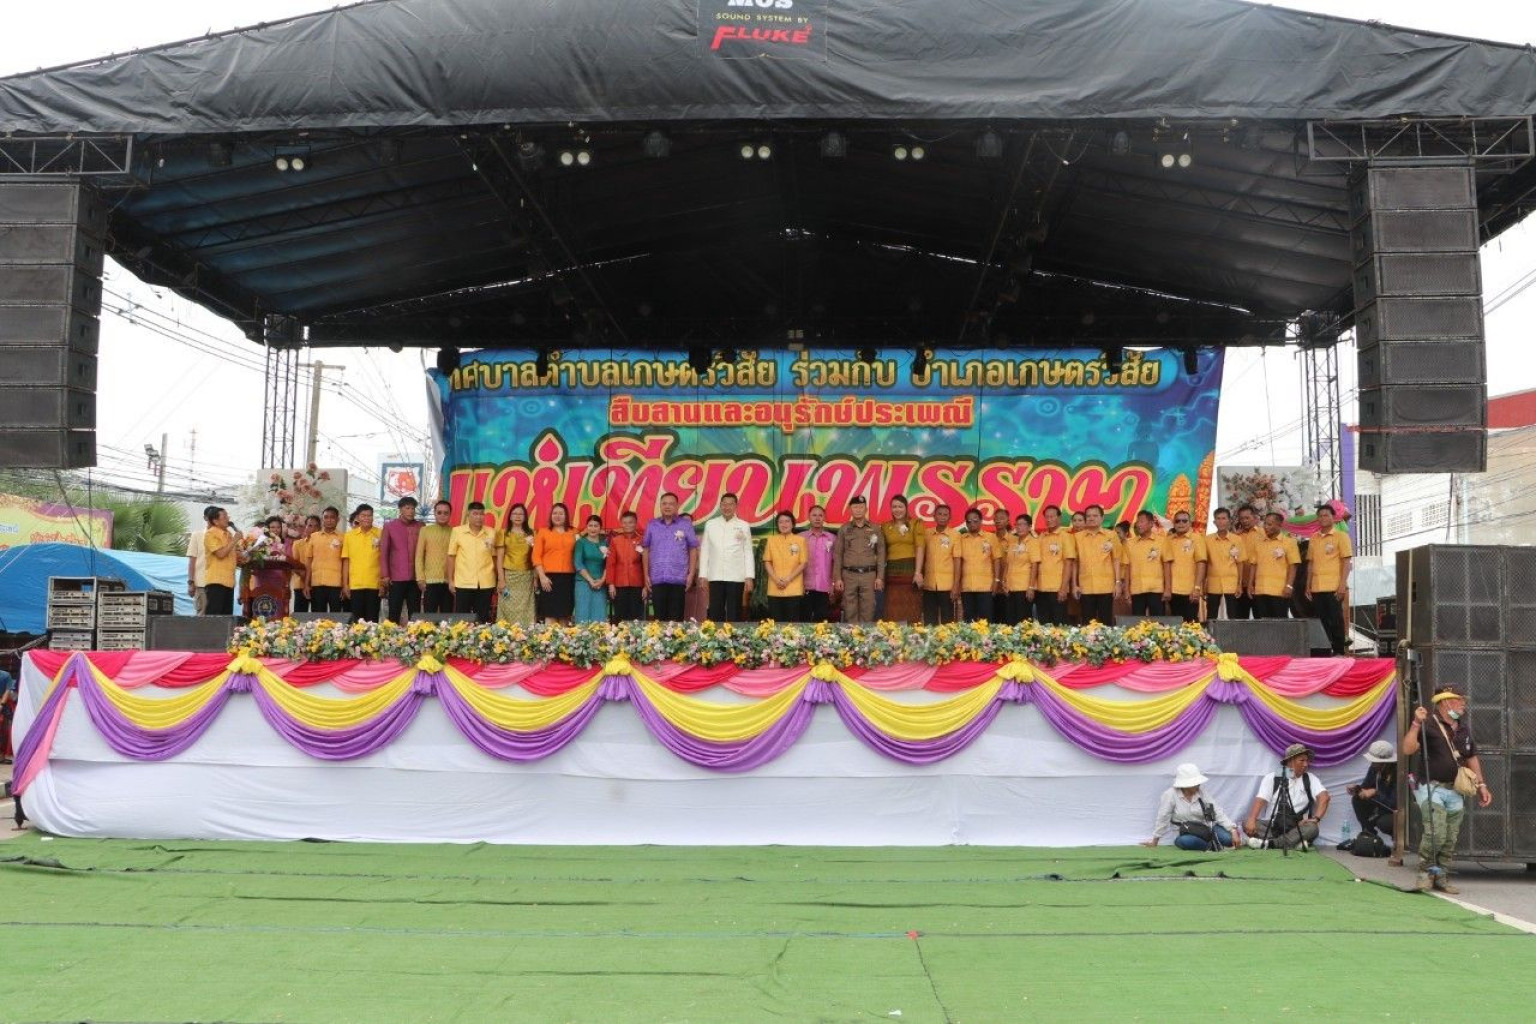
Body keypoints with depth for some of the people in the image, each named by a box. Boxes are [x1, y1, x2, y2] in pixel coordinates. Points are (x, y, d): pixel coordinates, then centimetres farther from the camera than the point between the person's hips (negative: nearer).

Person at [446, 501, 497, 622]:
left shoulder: (491, 533, 5)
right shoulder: (457, 531, 0)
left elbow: (494, 557, 12)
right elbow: (451, 557, 3)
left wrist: (497, 580, 10)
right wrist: (450, 580, 0)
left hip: (486, 583, 2)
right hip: (463, 583, -2)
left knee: (483, 618, 6)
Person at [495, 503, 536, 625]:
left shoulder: (530, 534, 12)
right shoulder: (504, 533, 5)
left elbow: (535, 556, 15)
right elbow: (499, 558, 0)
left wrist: (534, 546, -4)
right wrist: (501, 579, -7)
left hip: (526, 576, 2)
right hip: (509, 576, -2)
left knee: (525, 609, -2)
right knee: (509, 609, -6)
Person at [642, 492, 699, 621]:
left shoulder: (686, 525, 4)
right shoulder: (651, 525, 8)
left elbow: (693, 550, 4)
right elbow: (645, 550, 10)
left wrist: (691, 574, -2)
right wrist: (646, 575, 6)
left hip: (678, 579, -1)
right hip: (657, 579, 1)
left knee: (676, 618, 0)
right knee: (658, 617, 2)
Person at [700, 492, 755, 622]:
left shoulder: (743, 526, 5)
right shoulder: (710, 524, 7)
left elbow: (748, 552, 4)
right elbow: (705, 550, 8)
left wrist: (749, 577, -3)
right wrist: (703, 575, 3)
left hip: (736, 577, -1)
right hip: (715, 577, 1)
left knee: (734, 614, 1)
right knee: (715, 613, 2)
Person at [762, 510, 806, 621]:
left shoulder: (800, 540, 4)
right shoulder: (771, 539, 9)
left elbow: (803, 563, 1)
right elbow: (767, 562, 7)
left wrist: (788, 579, -10)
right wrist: (776, 579, -8)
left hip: (794, 590, -2)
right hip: (774, 590, 2)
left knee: (793, 622, -2)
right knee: (776, 622, 2)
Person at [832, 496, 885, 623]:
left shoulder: (875, 529, 8)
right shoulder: (844, 529, 8)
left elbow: (881, 554, 6)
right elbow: (838, 554, 6)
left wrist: (880, 577, -1)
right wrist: (837, 578, -1)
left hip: (869, 575, 0)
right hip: (849, 574, 0)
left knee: (868, 610, -1)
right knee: (850, 610, 0)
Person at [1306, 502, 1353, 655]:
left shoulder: (1341, 536, 1)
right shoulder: (1314, 539, 15)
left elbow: (1346, 561, -5)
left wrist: (1343, 584, -13)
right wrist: (1308, 585, 11)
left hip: (1334, 587, -5)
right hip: (1317, 588, 5)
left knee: (1336, 619, -4)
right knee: (1320, 620, 5)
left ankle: (1339, 651, 1)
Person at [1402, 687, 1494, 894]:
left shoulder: (1463, 728, 14)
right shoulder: (1428, 725, -8)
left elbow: (1471, 758, 24)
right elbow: (1407, 750, -20)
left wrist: (1481, 785, 19)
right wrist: (1416, 723, -27)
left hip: (1455, 791, 7)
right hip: (1431, 789, -7)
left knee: (1451, 838, 7)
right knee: (1436, 833, -18)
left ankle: (1442, 876, 18)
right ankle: (1425, 871, 0)